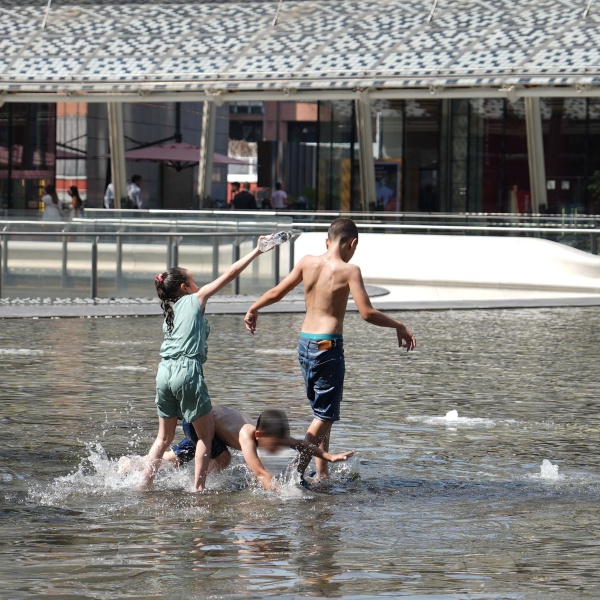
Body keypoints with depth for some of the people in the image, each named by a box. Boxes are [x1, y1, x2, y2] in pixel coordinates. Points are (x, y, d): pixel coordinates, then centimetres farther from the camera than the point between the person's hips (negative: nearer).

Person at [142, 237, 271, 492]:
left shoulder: (169, 311, 22)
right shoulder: (195, 299, 5)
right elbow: (229, 275, 5)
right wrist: (256, 251, 10)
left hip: (164, 371, 6)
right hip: (187, 370, -6)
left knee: (164, 437, 15)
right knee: (206, 433, 6)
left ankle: (144, 485, 10)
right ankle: (199, 488, 2)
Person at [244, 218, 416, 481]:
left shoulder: (307, 263, 4)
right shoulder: (348, 271, -11)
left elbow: (277, 292, 14)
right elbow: (367, 313, -16)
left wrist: (253, 308, 32)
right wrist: (399, 326, -3)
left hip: (304, 342, 7)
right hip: (328, 345, -7)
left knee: (321, 412, 18)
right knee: (325, 416, -1)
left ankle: (322, 474, 21)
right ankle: (297, 471, -12)